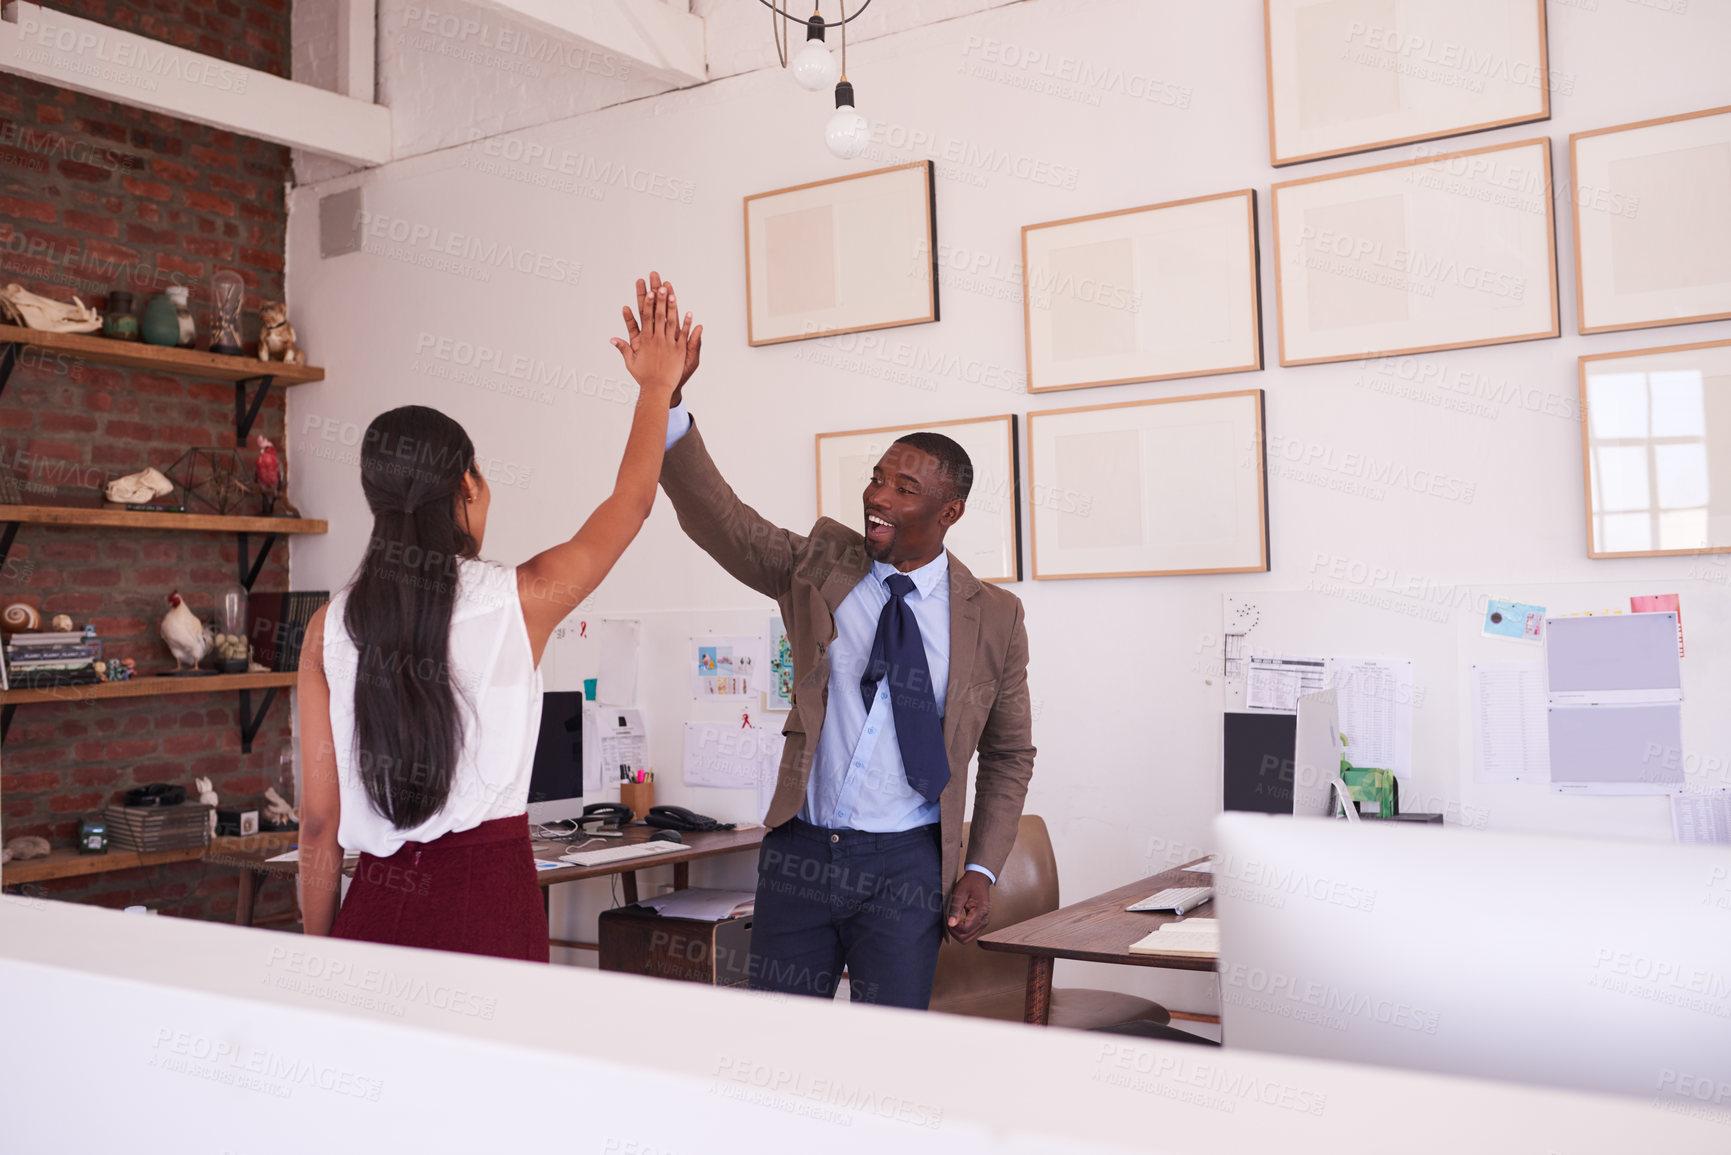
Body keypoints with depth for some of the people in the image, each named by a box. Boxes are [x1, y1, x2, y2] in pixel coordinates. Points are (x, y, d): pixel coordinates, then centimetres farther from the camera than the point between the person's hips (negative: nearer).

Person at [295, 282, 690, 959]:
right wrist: (657, 385, 26)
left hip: (376, 903, 3)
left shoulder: (330, 628, 2)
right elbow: (631, 501, 12)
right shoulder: (521, 600, -5)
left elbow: (318, 817, 4)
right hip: (489, 900, -3)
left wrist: (320, 950, 16)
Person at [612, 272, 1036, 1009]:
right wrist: (665, 400, -26)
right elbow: (720, 519, -13)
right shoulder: (820, 564, 1)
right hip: (800, 848, 2)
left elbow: (1009, 754, 7)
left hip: (906, 865, -2)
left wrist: (981, 871, -2)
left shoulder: (994, 617, -2)